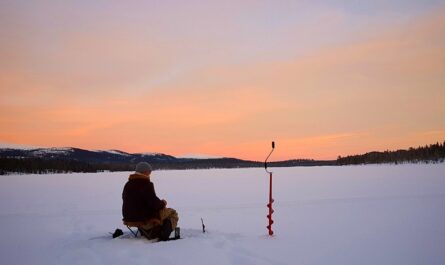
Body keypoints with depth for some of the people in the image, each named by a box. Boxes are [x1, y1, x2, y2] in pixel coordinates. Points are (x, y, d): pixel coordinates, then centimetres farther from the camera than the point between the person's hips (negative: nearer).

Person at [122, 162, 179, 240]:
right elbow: (154, 203, -23)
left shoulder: (127, 185, 8)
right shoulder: (146, 184, -19)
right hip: (145, 219, -9)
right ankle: (164, 237, 0)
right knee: (172, 213, 7)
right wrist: (162, 203, -1)